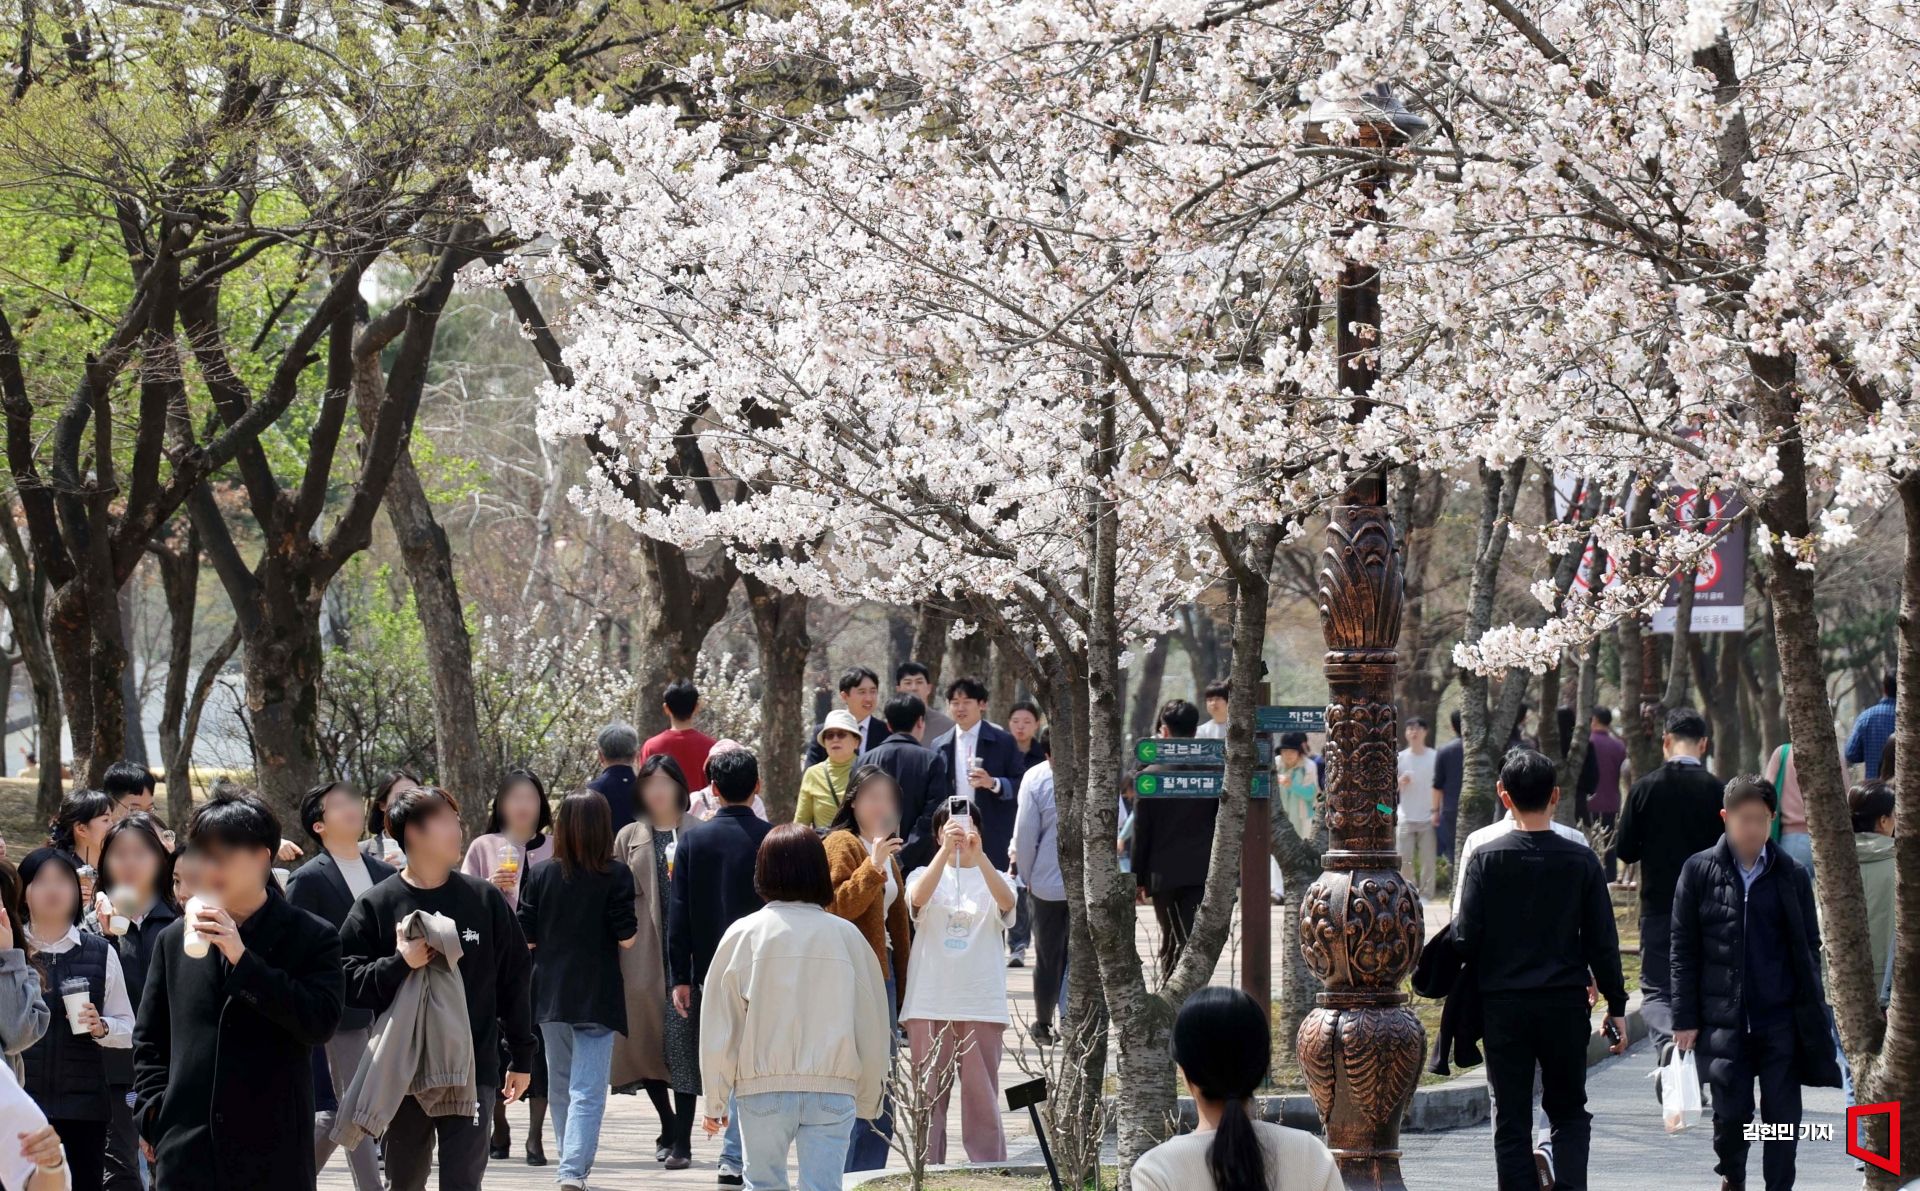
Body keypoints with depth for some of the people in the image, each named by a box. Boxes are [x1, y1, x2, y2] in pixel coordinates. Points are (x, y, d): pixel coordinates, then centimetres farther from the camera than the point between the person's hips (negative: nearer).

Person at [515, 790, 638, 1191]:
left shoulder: (540, 874, -2)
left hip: (550, 993, 3)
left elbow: (526, 938, 0)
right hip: (597, 995, -3)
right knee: (588, 1091, -5)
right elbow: (626, 938, -10)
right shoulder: (616, 876, -10)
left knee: (561, 1086, 19)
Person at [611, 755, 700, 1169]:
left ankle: (681, 1140, -5)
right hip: (642, 958, 3)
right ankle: (669, 1127, 25)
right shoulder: (629, 838, 13)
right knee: (645, 1042, 6)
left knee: (681, 1042, -8)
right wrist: (615, 963, 3)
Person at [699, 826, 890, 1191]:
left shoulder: (743, 934, -3)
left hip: (762, 1088, 0)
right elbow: (872, 1021, 5)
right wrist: (869, 1099, 17)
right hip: (833, 1089, 0)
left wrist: (714, 1100, 10)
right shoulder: (846, 935, -1)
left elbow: (719, 1024, 1)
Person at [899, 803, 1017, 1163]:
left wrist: (979, 855, -29)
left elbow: (1006, 902, -15)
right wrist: (946, 850, -26)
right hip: (929, 1004, 0)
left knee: (983, 1098, 0)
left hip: (981, 1005, 0)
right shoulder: (924, 875, 9)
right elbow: (918, 898, -15)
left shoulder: (991, 879, 9)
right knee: (928, 1098, 3)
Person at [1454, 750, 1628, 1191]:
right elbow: (1602, 941, 1)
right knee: (1569, 1112, 14)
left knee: (1511, 1122, 5)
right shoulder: (1580, 860, -1)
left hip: (1503, 1004, -1)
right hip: (1566, 1003, 1)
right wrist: (1616, 1005, 10)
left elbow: (1465, 938, -6)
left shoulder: (1486, 858, -4)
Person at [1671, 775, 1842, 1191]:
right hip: (1725, 1019, -1)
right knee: (1731, 1113, 4)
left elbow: (1809, 948, 10)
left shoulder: (1791, 875, 4)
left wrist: (1811, 1009, 4)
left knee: (1782, 1116, 1)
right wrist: (1685, 1017, 0)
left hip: (1781, 1018, 1)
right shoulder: (1700, 871, 1)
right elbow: (1684, 950, 4)